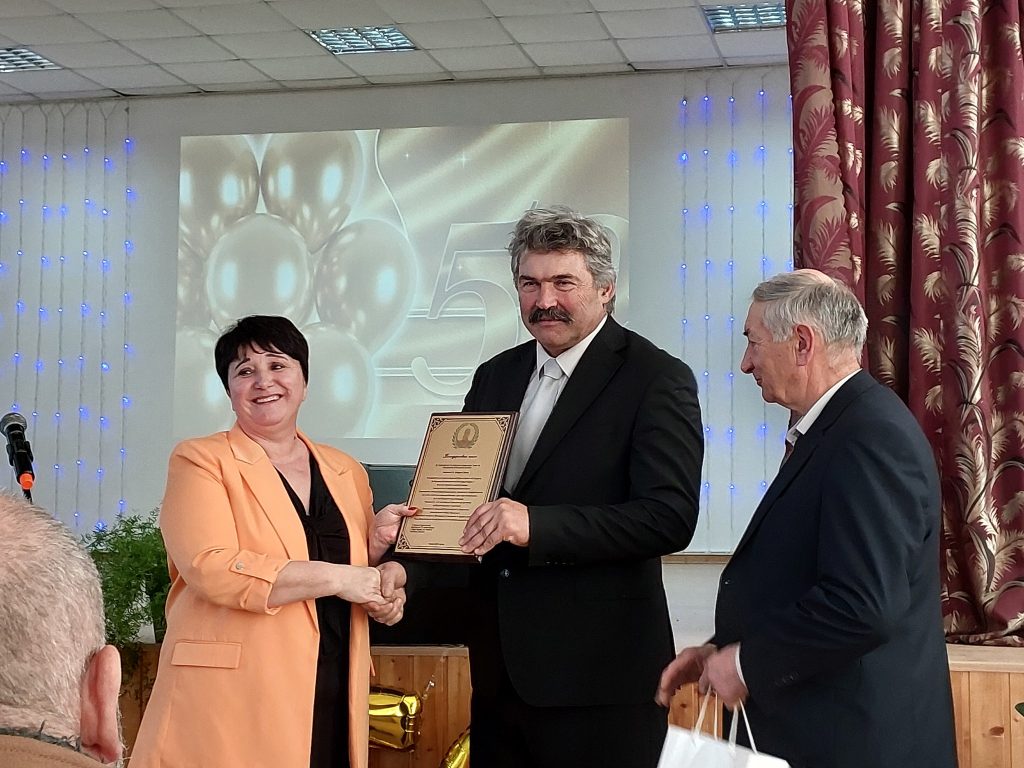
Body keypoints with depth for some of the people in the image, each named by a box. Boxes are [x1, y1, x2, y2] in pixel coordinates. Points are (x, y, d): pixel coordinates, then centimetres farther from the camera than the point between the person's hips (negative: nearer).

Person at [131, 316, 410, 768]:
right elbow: (210, 568, -15)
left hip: (332, 701, 5)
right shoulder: (201, 461, 0)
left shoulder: (347, 473, 16)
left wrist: (386, 583, -1)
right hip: (231, 702, -4)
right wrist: (338, 578, -14)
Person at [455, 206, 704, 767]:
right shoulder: (495, 377, 12)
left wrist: (536, 524, -28)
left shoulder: (657, 379, -9)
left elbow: (670, 516, -19)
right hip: (499, 670, 6)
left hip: (598, 673, -6)